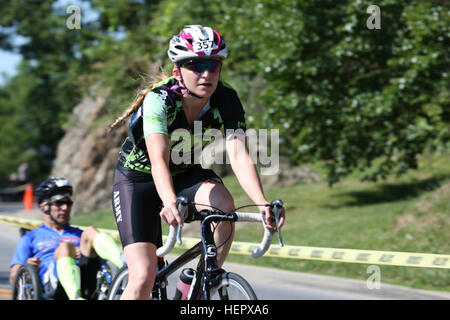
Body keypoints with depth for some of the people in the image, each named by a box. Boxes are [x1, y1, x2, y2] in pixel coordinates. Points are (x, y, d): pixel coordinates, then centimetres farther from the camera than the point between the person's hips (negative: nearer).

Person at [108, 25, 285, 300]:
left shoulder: (226, 99, -20)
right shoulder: (159, 99, -31)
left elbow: (239, 156, -31)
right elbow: (159, 159, -45)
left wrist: (262, 203, -48)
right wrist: (170, 203, -64)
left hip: (187, 173, 3)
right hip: (138, 177, -3)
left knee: (224, 204, -31)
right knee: (144, 278, -17)